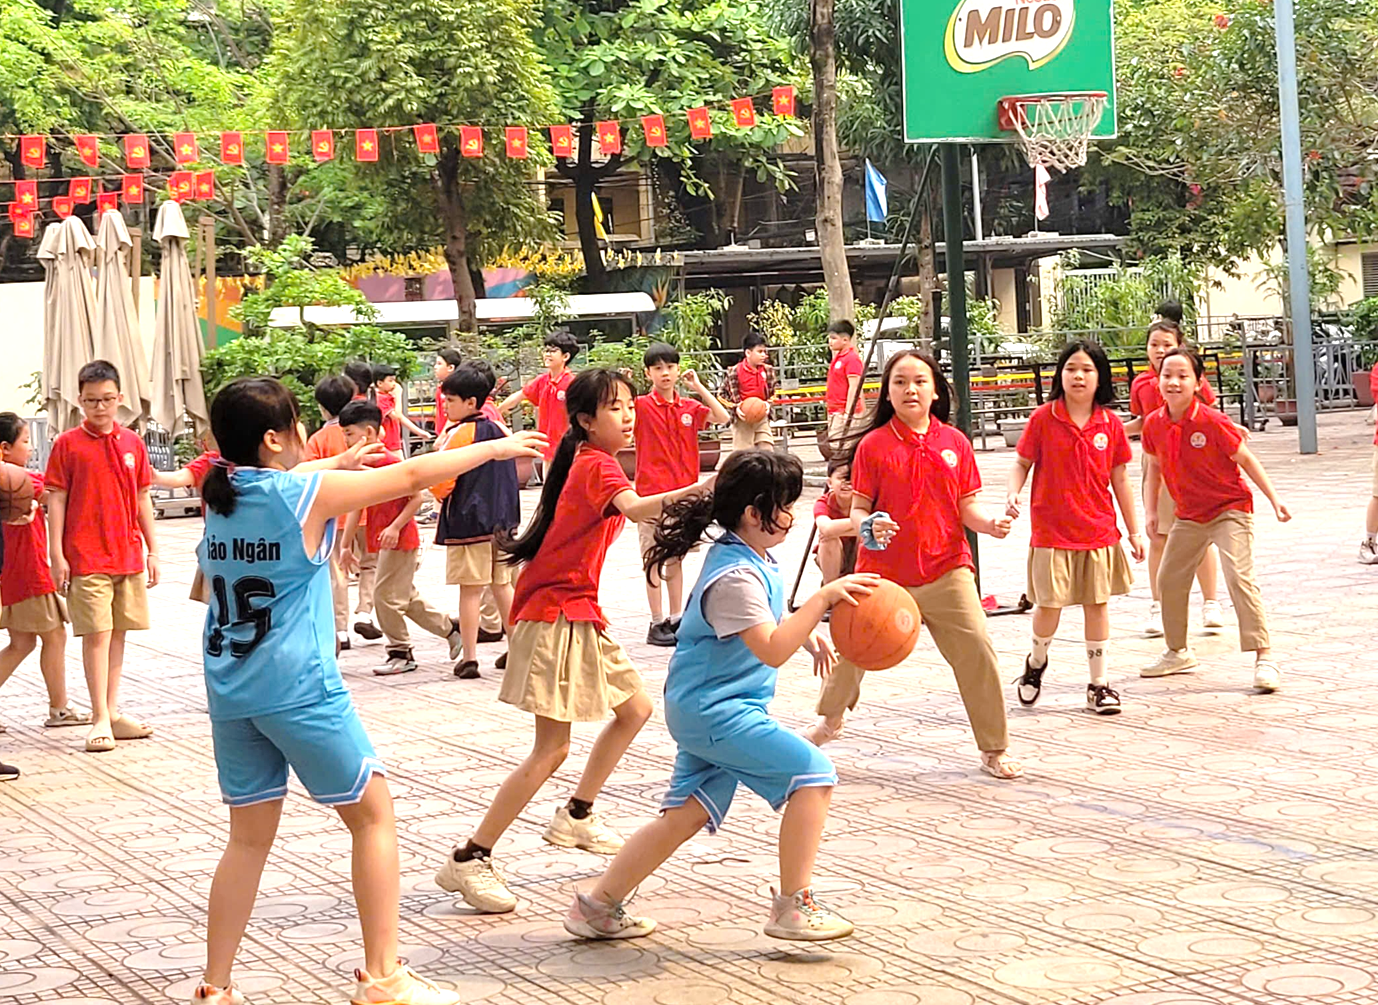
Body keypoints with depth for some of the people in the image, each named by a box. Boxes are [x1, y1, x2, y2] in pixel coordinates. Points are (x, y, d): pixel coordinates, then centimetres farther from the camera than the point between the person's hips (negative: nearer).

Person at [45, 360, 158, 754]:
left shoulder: (132, 443, 7)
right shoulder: (67, 445, -2)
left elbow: (143, 499, 12)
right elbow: (56, 500, -3)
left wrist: (152, 550, 11)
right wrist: (57, 555, -8)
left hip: (129, 555, 4)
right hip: (86, 556, -4)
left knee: (118, 633, 10)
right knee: (96, 634, -6)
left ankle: (112, 710, 19)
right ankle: (101, 719, -4)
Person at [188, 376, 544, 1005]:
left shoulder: (217, 494, 5)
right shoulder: (309, 493, -11)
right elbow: (412, 476, -3)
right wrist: (496, 448, 8)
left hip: (229, 688, 6)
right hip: (299, 688, -6)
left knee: (250, 836, 14)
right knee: (373, 816, 8)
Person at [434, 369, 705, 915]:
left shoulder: (587, 461, 15)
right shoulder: (598, 465, -16)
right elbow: (635, 508, -37)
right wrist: (696, 490, -49)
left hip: (577, 613, 10)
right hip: (555, 615, -10)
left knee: (635, 708, 17)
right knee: (553, 748, -12)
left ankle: (576, 817, 29)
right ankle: (469, 860, -9)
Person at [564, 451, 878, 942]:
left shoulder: (755, 560, 11)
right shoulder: (735, 575, -22)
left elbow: (767, 621, 31)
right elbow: (772, 650, -28)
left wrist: (808, 631, 16)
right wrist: (822, 599, -31)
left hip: (705, 710, 10)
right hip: (717, 711, -10)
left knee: (690, 812, 13)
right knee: (813, 773, -12)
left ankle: (598, 906, 18)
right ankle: (793, 907, -6)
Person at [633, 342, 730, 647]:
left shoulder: (689, 408, 8)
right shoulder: (641, 406, -5)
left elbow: (723, 417, -3)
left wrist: (699, 387, -6)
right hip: (652, 494, -4)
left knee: (676, 559, 11)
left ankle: (676, 619, 18)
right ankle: (657, 623, 5)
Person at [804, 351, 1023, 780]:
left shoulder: (955, 442, 3)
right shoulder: (873, 446, -3)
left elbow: (967, 504, 5)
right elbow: (858, 507, -2)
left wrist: (991, 523, -14)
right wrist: (867, 527, -23)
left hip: (945, 571, 1)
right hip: (883, 573, 0)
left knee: (977, 652, -8)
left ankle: (994, 750, 5)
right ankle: (830, 716, 41)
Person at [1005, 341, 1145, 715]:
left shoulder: (1110, 424, 2)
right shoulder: (1043, 418, -3)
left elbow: (1119, 479, 8)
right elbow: (1022, 463, 3)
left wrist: (1134, 530, 9)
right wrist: (1012, 493, -17)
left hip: (1099, 531, 2)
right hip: (1052, 531, -2)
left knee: (1098, 604, 5)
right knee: (1049, 604, -3)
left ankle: (1099, 684, 15)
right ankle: (1036, 661, 27)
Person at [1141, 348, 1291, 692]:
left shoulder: (1212, 421, -20)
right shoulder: (1154, 424, -5)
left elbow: (1246, 460, -11)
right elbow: (1154, 466, 12)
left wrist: (1274, 499, -12)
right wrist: (1151, 510, 8)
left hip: (1230, 508, -6)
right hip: (1189, 516, 6)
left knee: (1239, 577, -21)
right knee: (1169, 580, 11)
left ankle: (1264, 658, -17)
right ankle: (1178, 652, 32)